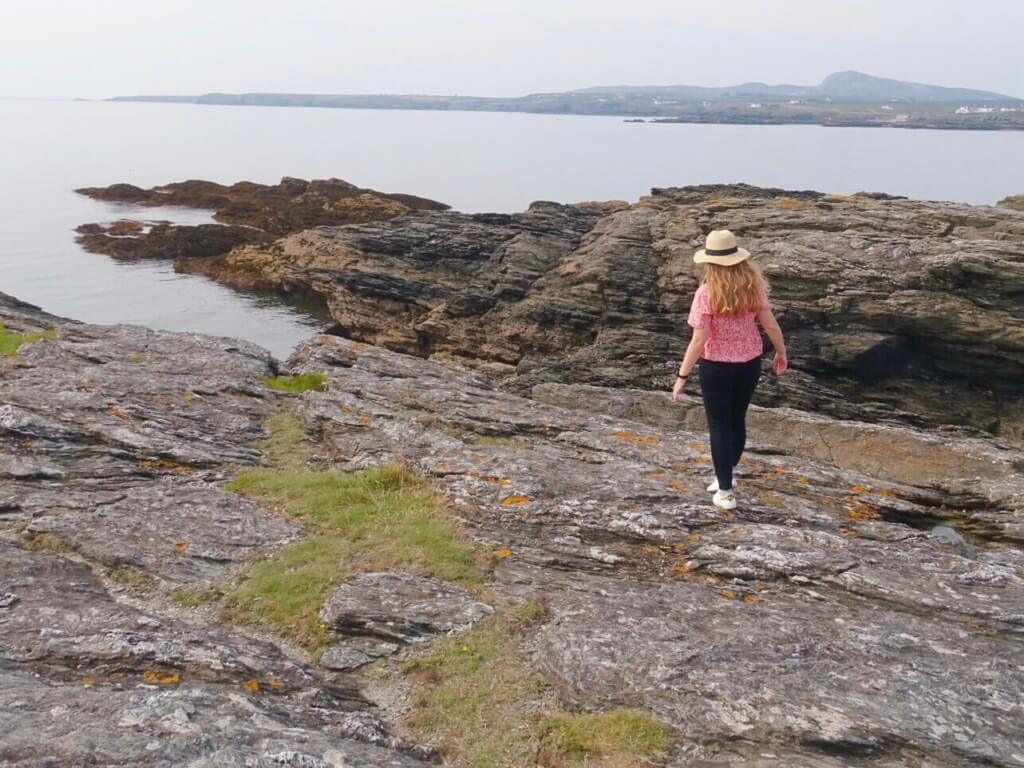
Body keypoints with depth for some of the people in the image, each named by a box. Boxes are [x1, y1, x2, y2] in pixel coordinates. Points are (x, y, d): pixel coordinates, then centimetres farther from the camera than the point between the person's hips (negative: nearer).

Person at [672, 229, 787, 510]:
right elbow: (770, 324, 0)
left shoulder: (707, 293, -20)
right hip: (749, 363, 5)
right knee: (737, 420, 20)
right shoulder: (753, 286, -6)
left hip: (716, 367, -5)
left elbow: (698, 340, -20)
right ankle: (724, 476, 38)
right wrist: (781, 353, 17)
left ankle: (726, 492, 14)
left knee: (720, 425, 8)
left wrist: (682, 375, -12)